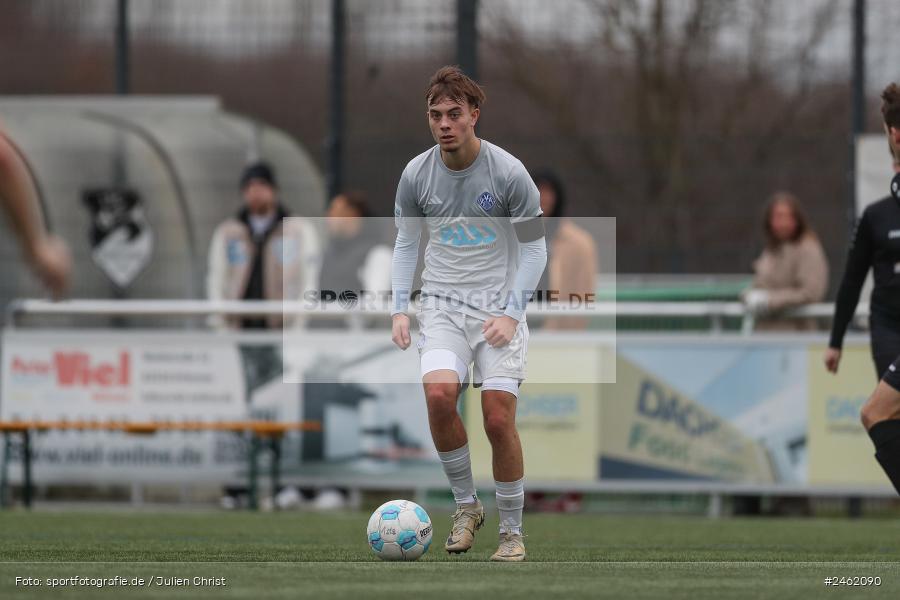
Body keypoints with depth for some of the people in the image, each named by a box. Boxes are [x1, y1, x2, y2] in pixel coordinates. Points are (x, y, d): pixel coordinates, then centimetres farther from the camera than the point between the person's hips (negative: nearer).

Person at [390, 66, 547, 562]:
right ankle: (466, 505, -3)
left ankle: (512, 531, 6)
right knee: (439, 394, -24)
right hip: (442, 304, 2)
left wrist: (512, 313, -10)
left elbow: (534, 247, -1)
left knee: (499, 418, -12)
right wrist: (400, 309, 1)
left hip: (499, 309, -2)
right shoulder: (416, 175, -1)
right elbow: (405, 244, 13)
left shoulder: (508, 173, -9)